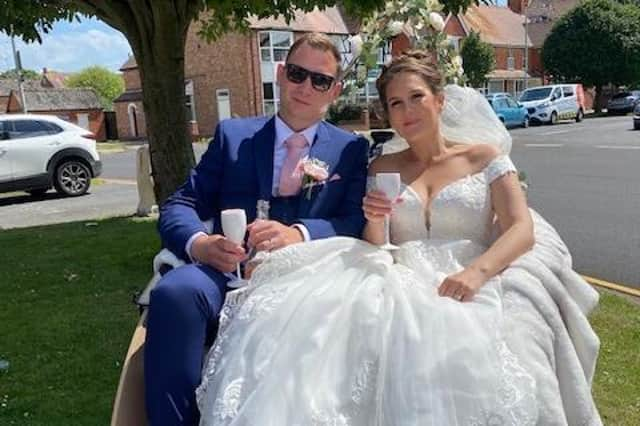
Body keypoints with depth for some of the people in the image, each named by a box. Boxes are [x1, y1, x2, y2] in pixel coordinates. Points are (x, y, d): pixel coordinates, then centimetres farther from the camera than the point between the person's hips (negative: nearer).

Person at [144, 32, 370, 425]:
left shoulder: (352, 149, 14)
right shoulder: (233, 134, 15)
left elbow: (358, 223, 0)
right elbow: (180, 205, 9)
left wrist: (299, 234, -21)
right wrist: (199, 243, -15)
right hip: (228, 274, 2)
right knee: (175, 292, -31)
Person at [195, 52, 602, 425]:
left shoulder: (485, 156, 10)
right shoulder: (383, 168, 17)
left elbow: (523, 230, -2)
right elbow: (374, 247, 12)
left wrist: (476, 272, -22)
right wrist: (374, 220, -12)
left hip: (472, 282, -1)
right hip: (403, 281, 2)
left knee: (456, 354, -37)